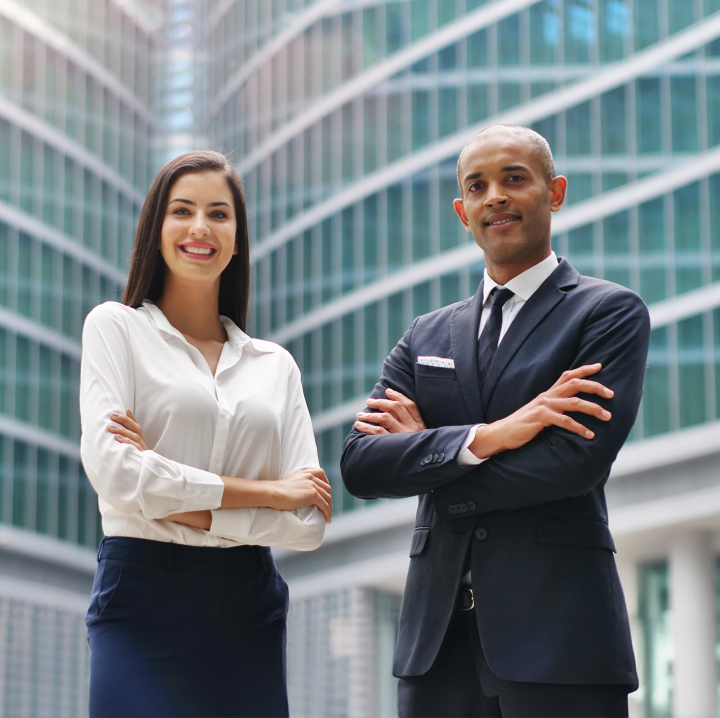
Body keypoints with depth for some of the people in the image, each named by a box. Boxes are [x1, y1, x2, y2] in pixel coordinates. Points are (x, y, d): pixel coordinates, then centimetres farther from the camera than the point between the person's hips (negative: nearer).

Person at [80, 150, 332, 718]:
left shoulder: (276, 365, 14)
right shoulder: (116, 327, 5)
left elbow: (309, 523, 4)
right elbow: (113, 472, -10)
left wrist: (181, 505, -9)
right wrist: (265, 493, -5)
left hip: (250, 607, 3)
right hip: (146, 603, -3)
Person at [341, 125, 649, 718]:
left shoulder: (612, 313, 2)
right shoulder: (427, 336, 15)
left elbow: (580, 460, -12)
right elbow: (359, 466, 2)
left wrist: (426, 452, -2)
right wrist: (486, 437, -12)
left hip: (556, 632, -4)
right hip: (439, 642, 4)